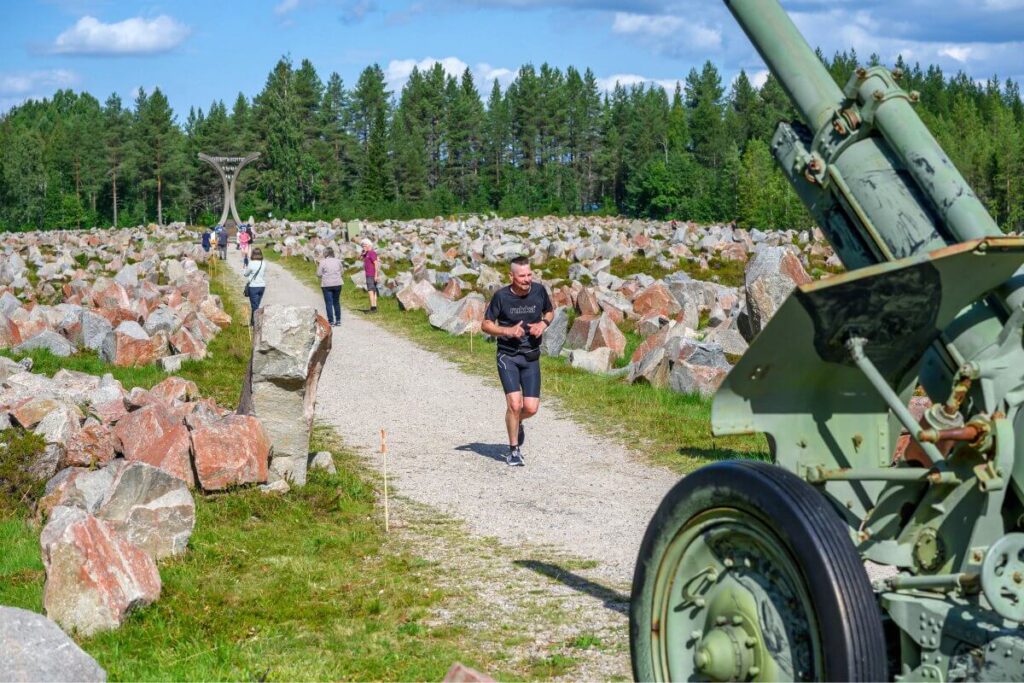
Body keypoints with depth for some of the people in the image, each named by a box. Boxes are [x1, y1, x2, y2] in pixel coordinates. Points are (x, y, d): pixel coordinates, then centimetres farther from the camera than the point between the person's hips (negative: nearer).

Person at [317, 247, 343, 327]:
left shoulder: (323, 262, -10)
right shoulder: (338, 261, 2)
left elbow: (319, 274, -6)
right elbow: (341, 272, 10)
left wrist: (317, 268, 12)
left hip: (327, 285, -4)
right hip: (337, 284, 4)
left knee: (329, 303, 1)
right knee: (336, 302, 15)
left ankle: (331, 321, 0)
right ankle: (338, 320, 17)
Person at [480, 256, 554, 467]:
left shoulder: (539, 291, -2)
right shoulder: (501, 296, -11)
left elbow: (550, 311, 17)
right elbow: (485, 325, -2)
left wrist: (543, 324, -6)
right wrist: (508, 331, -18)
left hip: (531, 357, 3)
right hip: (507, 356, -3)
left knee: (531, 408, -3)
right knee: (514, 403, -15)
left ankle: (517, 421, 35)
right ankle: (514, 450, 4)